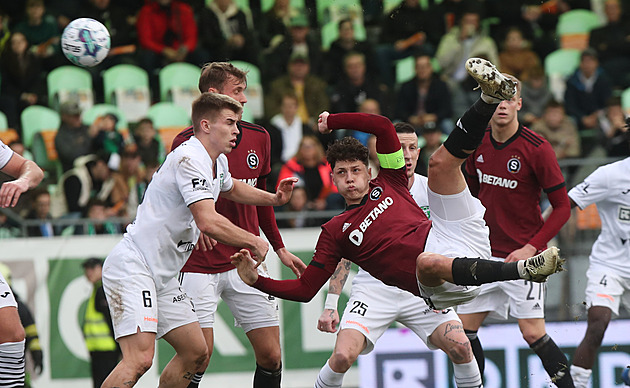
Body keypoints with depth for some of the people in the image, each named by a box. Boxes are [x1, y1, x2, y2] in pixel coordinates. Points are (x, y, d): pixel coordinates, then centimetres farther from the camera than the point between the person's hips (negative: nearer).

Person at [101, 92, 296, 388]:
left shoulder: (218, 162, 14)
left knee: (196, 354, 10)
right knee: (139, 358, -25)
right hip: (132, 266, -11)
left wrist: (273, 199, 28)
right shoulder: (190, 158, -18)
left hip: (162, 275, 11)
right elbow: (209, 223, -27)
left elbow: (230, 187, 41)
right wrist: (254, 242, -14)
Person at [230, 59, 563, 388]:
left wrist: (333, 121, 20)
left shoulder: (388, 182, 23)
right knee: (427, 261, -44)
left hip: (448, 235, 3)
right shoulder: (334, 232, 19)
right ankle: (523, 270, -52)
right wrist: (257, 280, 5)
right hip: (437, 286, -3)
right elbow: (305, 289, 16)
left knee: (442, 162, -4)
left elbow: (383, 126, 16)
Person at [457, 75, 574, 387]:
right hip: (484, 255, 5)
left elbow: (562, 207, -9)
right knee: (464, 329, 3)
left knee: (533, 333, -12)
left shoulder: (537, 148, -13)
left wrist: (531, 248, -17)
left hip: (523, 255, -5)